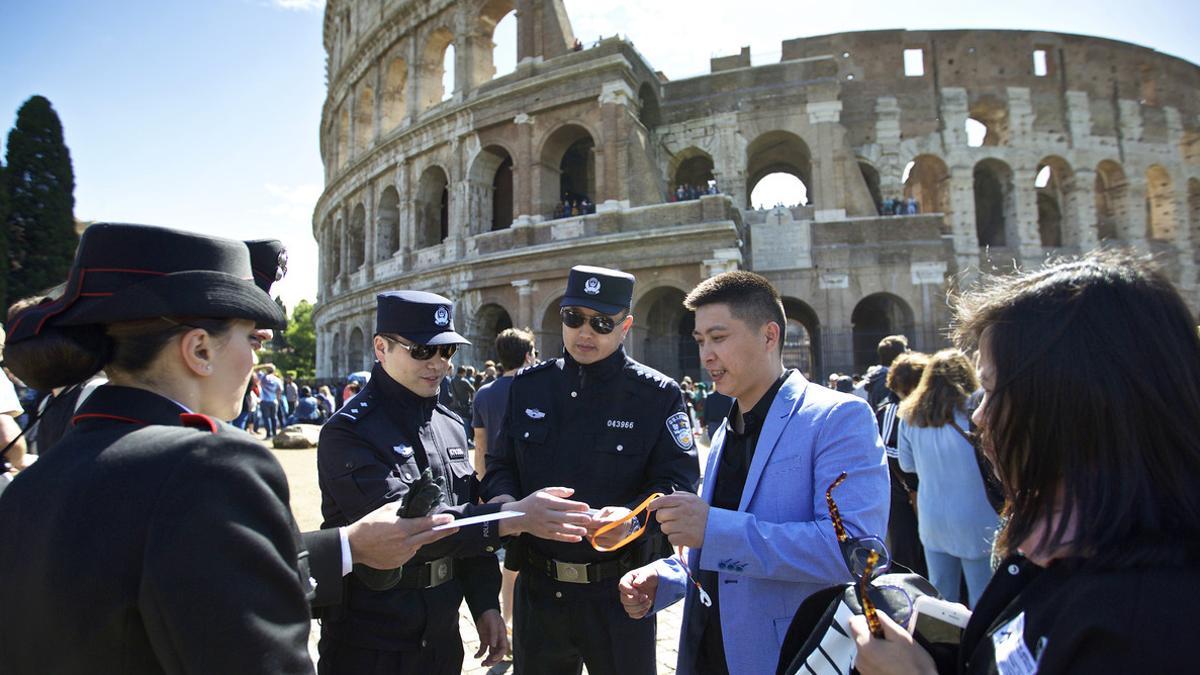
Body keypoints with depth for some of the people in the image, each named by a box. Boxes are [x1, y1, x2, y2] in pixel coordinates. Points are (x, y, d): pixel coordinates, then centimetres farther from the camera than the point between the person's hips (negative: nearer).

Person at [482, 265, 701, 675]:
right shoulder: (528, 386, 4)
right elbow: (500, 464, 8)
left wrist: (632, 517, -30)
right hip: (537, 587, 4)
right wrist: (504, 501, -13)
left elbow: (678, 480, -12)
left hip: (619, 592, -3)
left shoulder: (658, 395, -7)